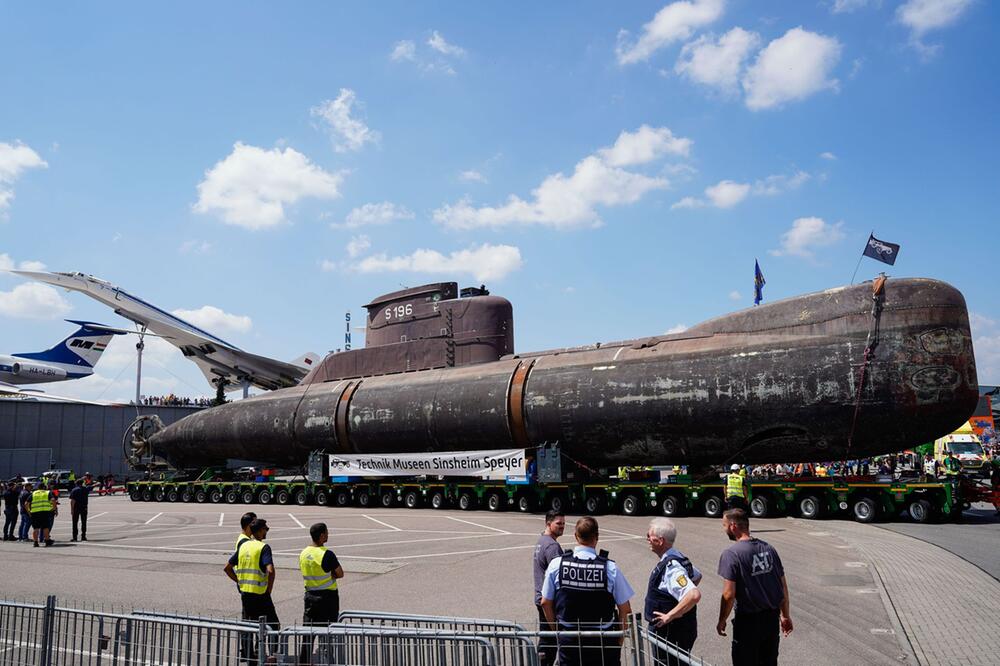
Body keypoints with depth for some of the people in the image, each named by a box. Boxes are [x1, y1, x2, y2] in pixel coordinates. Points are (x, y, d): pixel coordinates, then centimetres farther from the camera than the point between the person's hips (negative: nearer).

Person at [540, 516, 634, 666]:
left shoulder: (556, 565, -8)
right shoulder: (610, 568, -12)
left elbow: (546, 603, 1)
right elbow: (625, 609, -6)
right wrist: (619, 642, 9)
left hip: (568, 641, 1)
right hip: (603, 641, -1)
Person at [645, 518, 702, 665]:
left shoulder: (671, 567, -26)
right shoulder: (677, 557, 4)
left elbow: (694, 595, -37)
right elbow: (697, 576, 23)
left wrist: (670, 615, -28)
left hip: (672, 635, -10)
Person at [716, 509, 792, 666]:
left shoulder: (731, 554, -16)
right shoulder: (768, 548, 3)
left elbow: (729, 595, -19)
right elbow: (783, 587, 8)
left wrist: (722, 621, -5)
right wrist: (785, 616, 19)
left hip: (748, 620, -6)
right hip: (772, 618, 6)